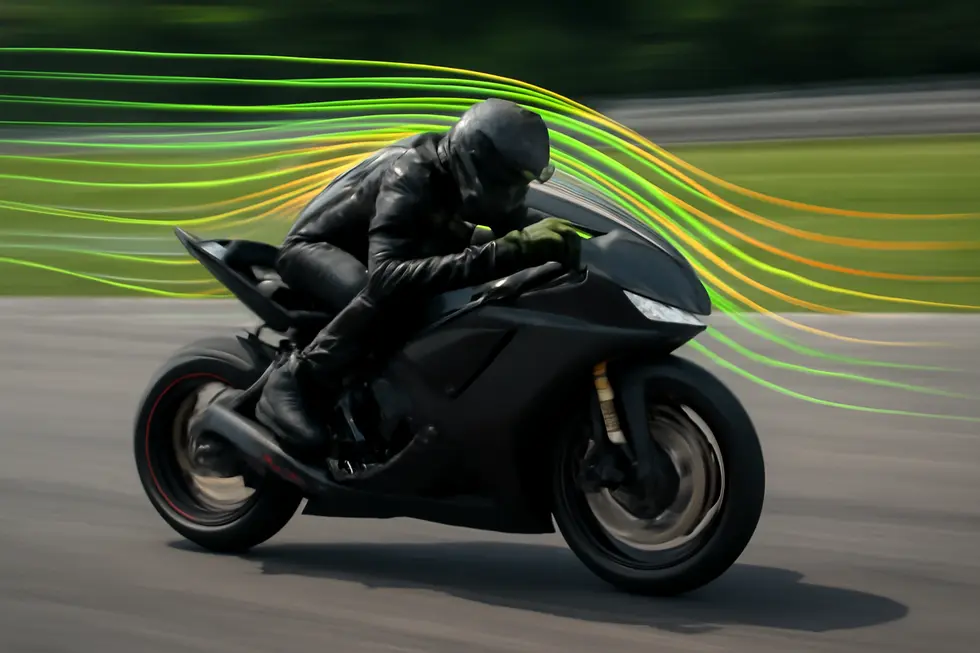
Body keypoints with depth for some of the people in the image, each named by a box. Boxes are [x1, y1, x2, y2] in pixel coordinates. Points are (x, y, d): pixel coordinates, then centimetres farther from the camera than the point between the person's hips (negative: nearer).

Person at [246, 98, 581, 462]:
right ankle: (295, 385, -30)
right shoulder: (410, 177, -36)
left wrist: (556, 235, -28)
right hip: (316, 245, -9)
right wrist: (505, 253, -58)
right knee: (389, 297, -39)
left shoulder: (459, 174, -13)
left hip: (369, 244, 9)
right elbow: (385, 275, -51)